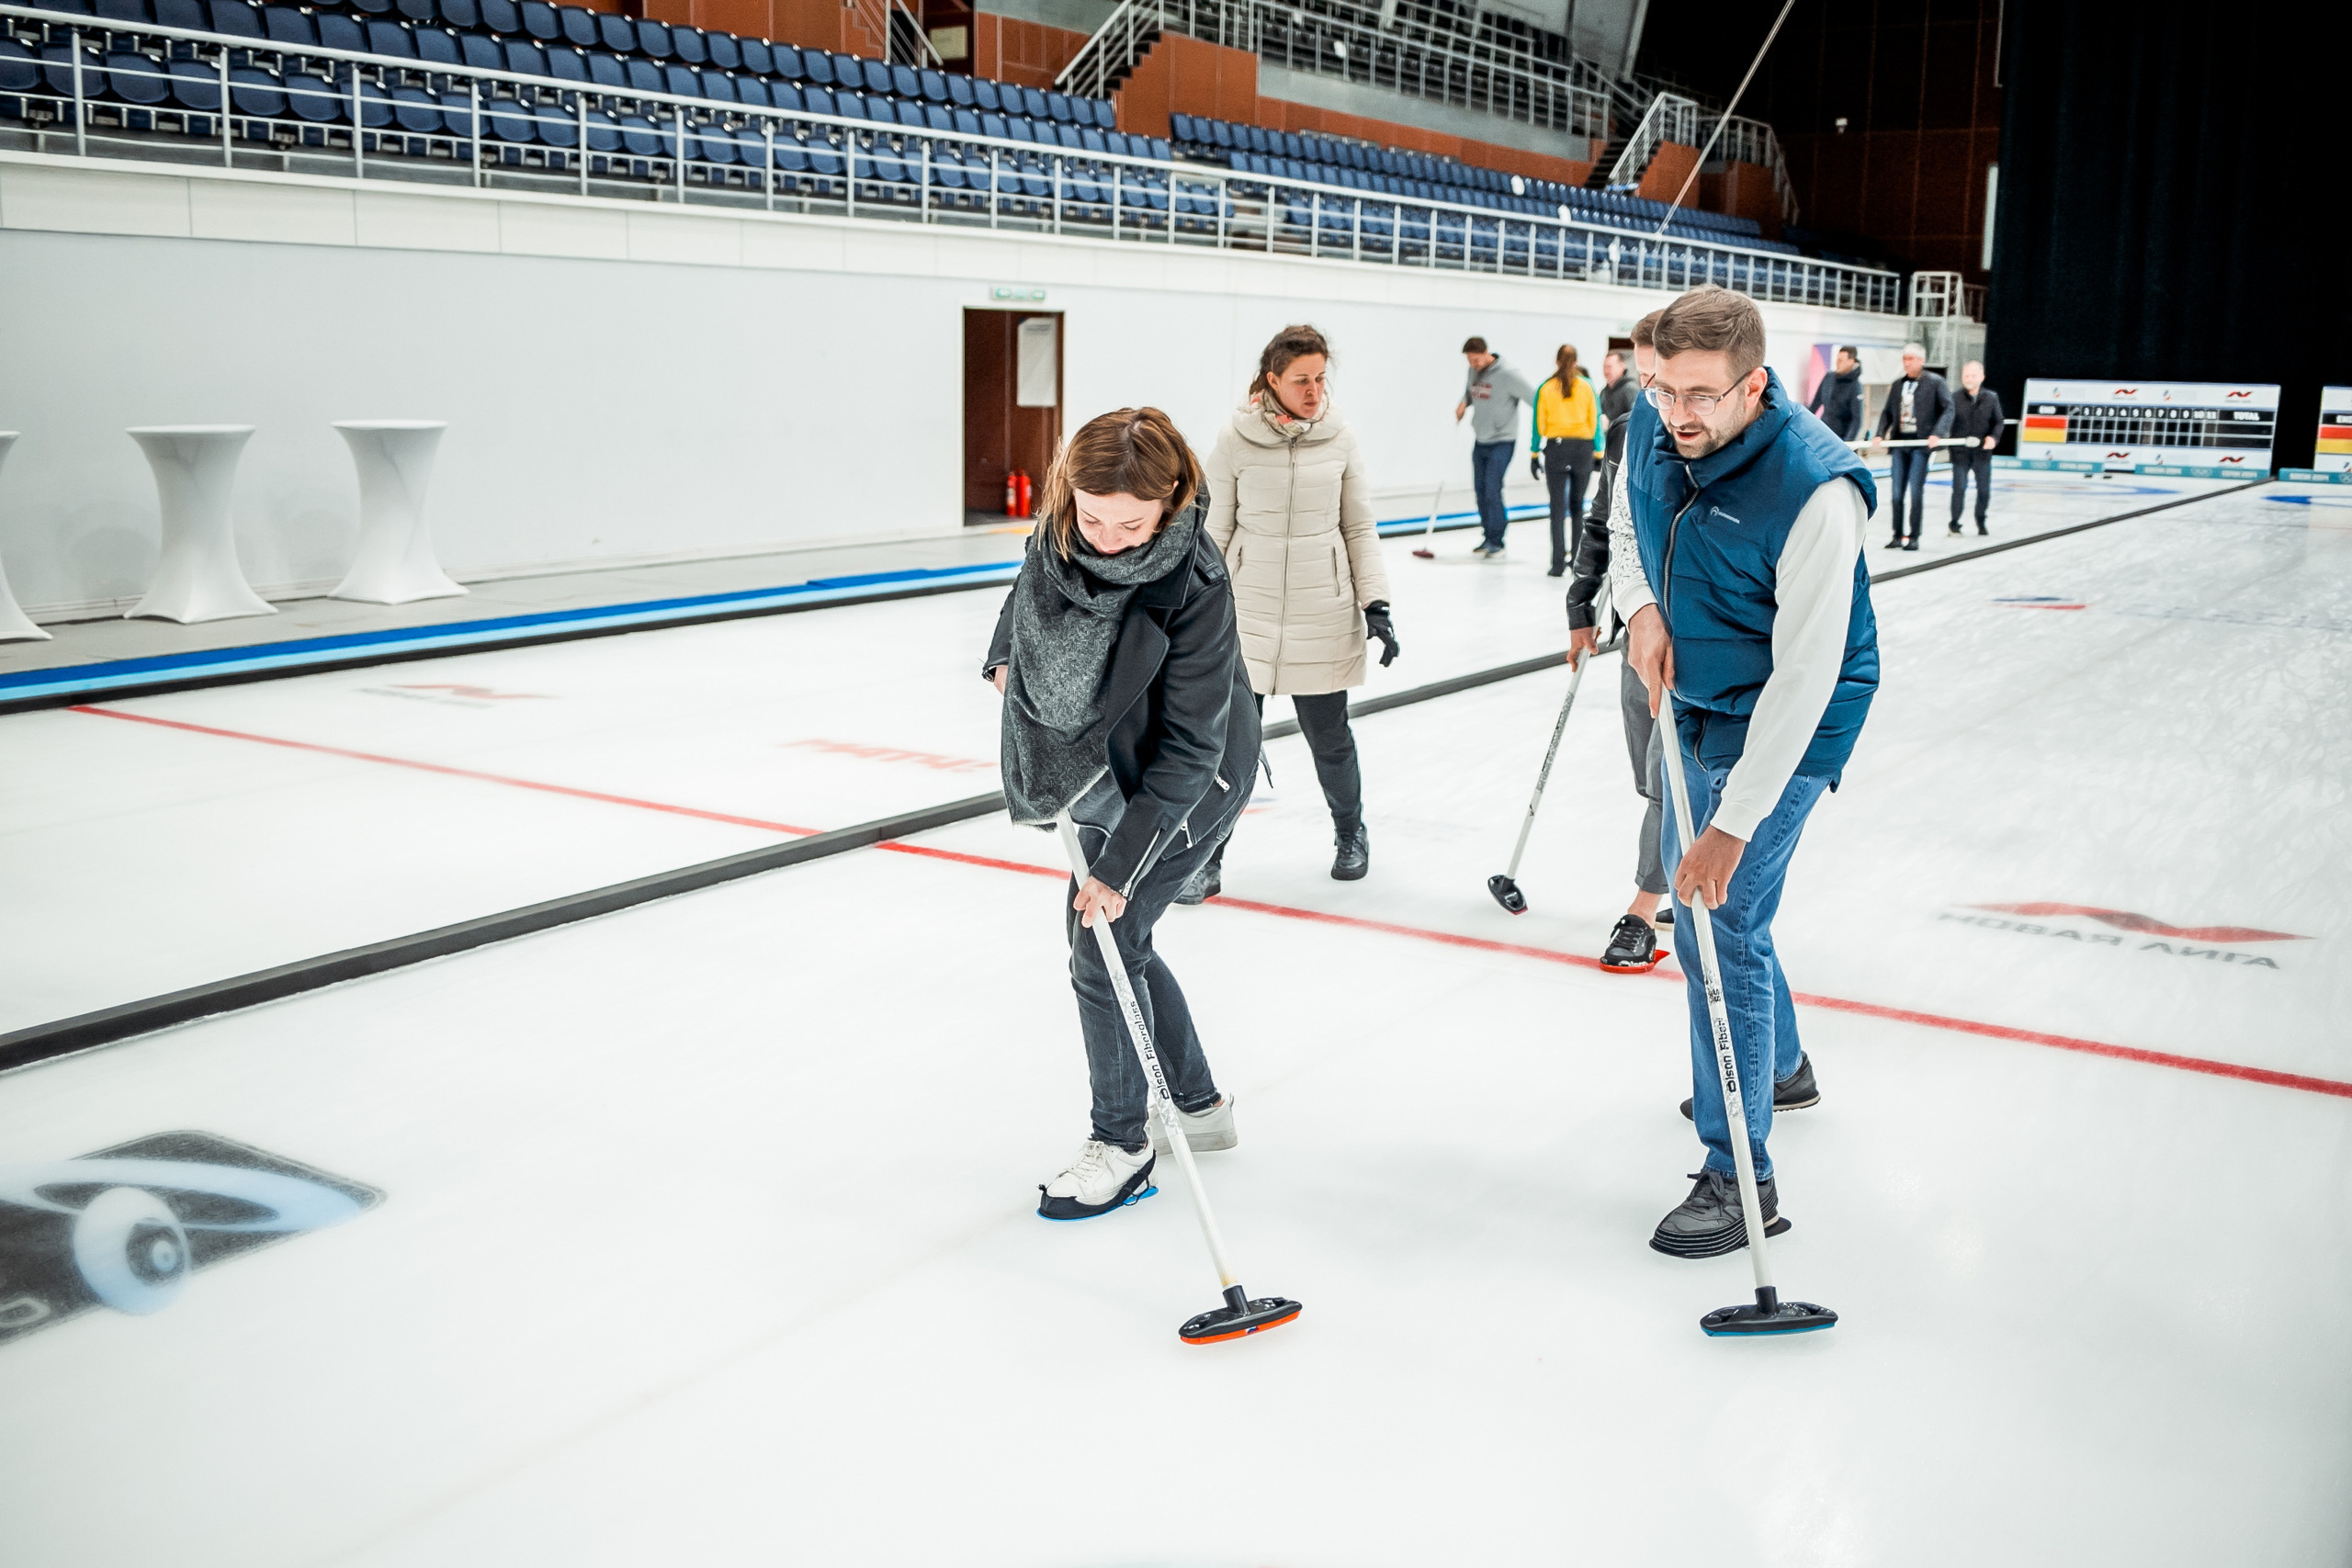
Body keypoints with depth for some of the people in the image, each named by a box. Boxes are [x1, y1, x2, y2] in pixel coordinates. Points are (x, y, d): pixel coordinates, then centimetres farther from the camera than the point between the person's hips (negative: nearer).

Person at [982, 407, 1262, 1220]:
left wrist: (1120, 863, -28)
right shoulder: (1060, 535, -14)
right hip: (1106, 768, 8)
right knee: (1115, 941, 16)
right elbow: (1030, 595, 14)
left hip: (1187, 787, -7)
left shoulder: (1194, 585, -32)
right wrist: (1005, 657, -2)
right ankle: (1198, 1104, 33)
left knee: (1104, 946, -5)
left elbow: (1187, 749, -28)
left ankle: (1122, 1145, 14)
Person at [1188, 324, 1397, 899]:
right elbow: (1215, 531, 2)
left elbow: (1359, 528, 7)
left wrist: (1375, 602, -1)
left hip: (1323, 614, 1)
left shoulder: (1340, 440, 0)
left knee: (1329, 736, 10)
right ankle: (1208, 861, 13)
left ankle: (1351, 834, 36)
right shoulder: (1234, 440, -6)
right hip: (1248, 612, -1)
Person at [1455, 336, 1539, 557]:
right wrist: (1463, 403, 1)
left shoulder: (1506, 375, -18)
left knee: (1492, 491, -12)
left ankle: (1496, 542, -2)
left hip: (1502, 442, -7)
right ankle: (1489, 537, 22)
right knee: (1480, 489, 10)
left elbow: (1535, 398, -16)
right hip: (1480, 441, 7)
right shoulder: (1474, 372, 4)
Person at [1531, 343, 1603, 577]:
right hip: (1583, 447, 1)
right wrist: (1599, 452, 8)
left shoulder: (1545, 388, 0)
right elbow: (1595, 421, 3)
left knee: (1558, 507, -1)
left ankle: (1558, 562, -8)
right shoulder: (1587, 386, 3)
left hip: (1556, 447, -1)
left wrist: (1534, 454, 4)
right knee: (1577, 505, 13)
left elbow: (1539, 424, -1)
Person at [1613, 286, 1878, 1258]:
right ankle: (1779, 1065, 46)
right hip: (1693, 705, 8)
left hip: (1786, 726, -8)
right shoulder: (1654, 439, -9)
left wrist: (1733, 825, -30)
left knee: (1724, 925, -12)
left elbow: (1803, 677, -30)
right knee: (1693, 896, 21)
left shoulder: (1814, 490, -31)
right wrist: (1642, 612, -11)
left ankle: (1742, 1179, -1)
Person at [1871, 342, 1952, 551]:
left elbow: (1948, 409, -6)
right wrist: (1880, 434, 2)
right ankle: (1897, 536, 11)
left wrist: (1937, 434, -18)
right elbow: (1887, 412, 18)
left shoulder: (1935, 382, -1)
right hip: (1900, 443, 5)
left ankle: (1914, 538, 2)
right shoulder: (1897, 385, 15)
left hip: (1922, 443, -5)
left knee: (1916, 492, -5)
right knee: (1895, 492, 3)